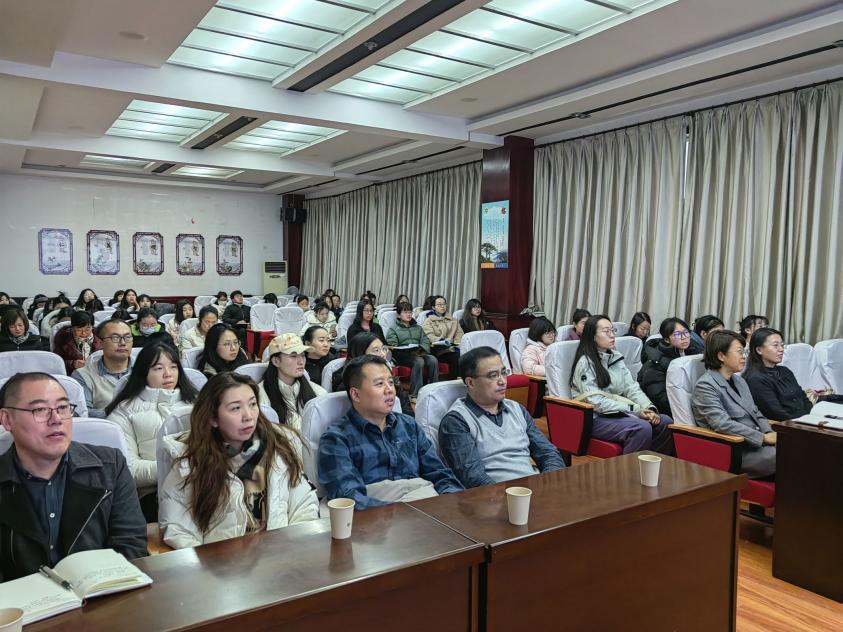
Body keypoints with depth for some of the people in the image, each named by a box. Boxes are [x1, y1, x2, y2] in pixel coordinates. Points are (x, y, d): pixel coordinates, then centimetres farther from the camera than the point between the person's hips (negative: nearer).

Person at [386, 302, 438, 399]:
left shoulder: (418, 328, 28)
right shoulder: (393, 330, 12)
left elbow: (426, 341, 15)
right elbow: (393, 347, -3)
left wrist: (421, 350, -9)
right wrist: (410, 352, -16)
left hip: (420, 354, 4)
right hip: (403, 356, -4)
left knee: (433, 360, -28)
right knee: (419, 361, -36)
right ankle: (415, 394, -36)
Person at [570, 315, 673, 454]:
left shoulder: (616, 357, 12)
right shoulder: (585, 362, -11)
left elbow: (632, 388, 7)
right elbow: (596, 402, -17)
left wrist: (649, 408, -12)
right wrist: (635, 410, -20)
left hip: (620, 413, 7)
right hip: (595, 418, -7)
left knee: (665, 422, -11)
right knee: (642, 428, -29)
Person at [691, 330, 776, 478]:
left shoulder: (738, 380, 18)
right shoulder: (705, 386, -10)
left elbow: (756, 413, 19)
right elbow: (723, 424, -20)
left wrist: (769, 433, -2)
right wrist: (764, 438, -20)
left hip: (756, 443, 8)